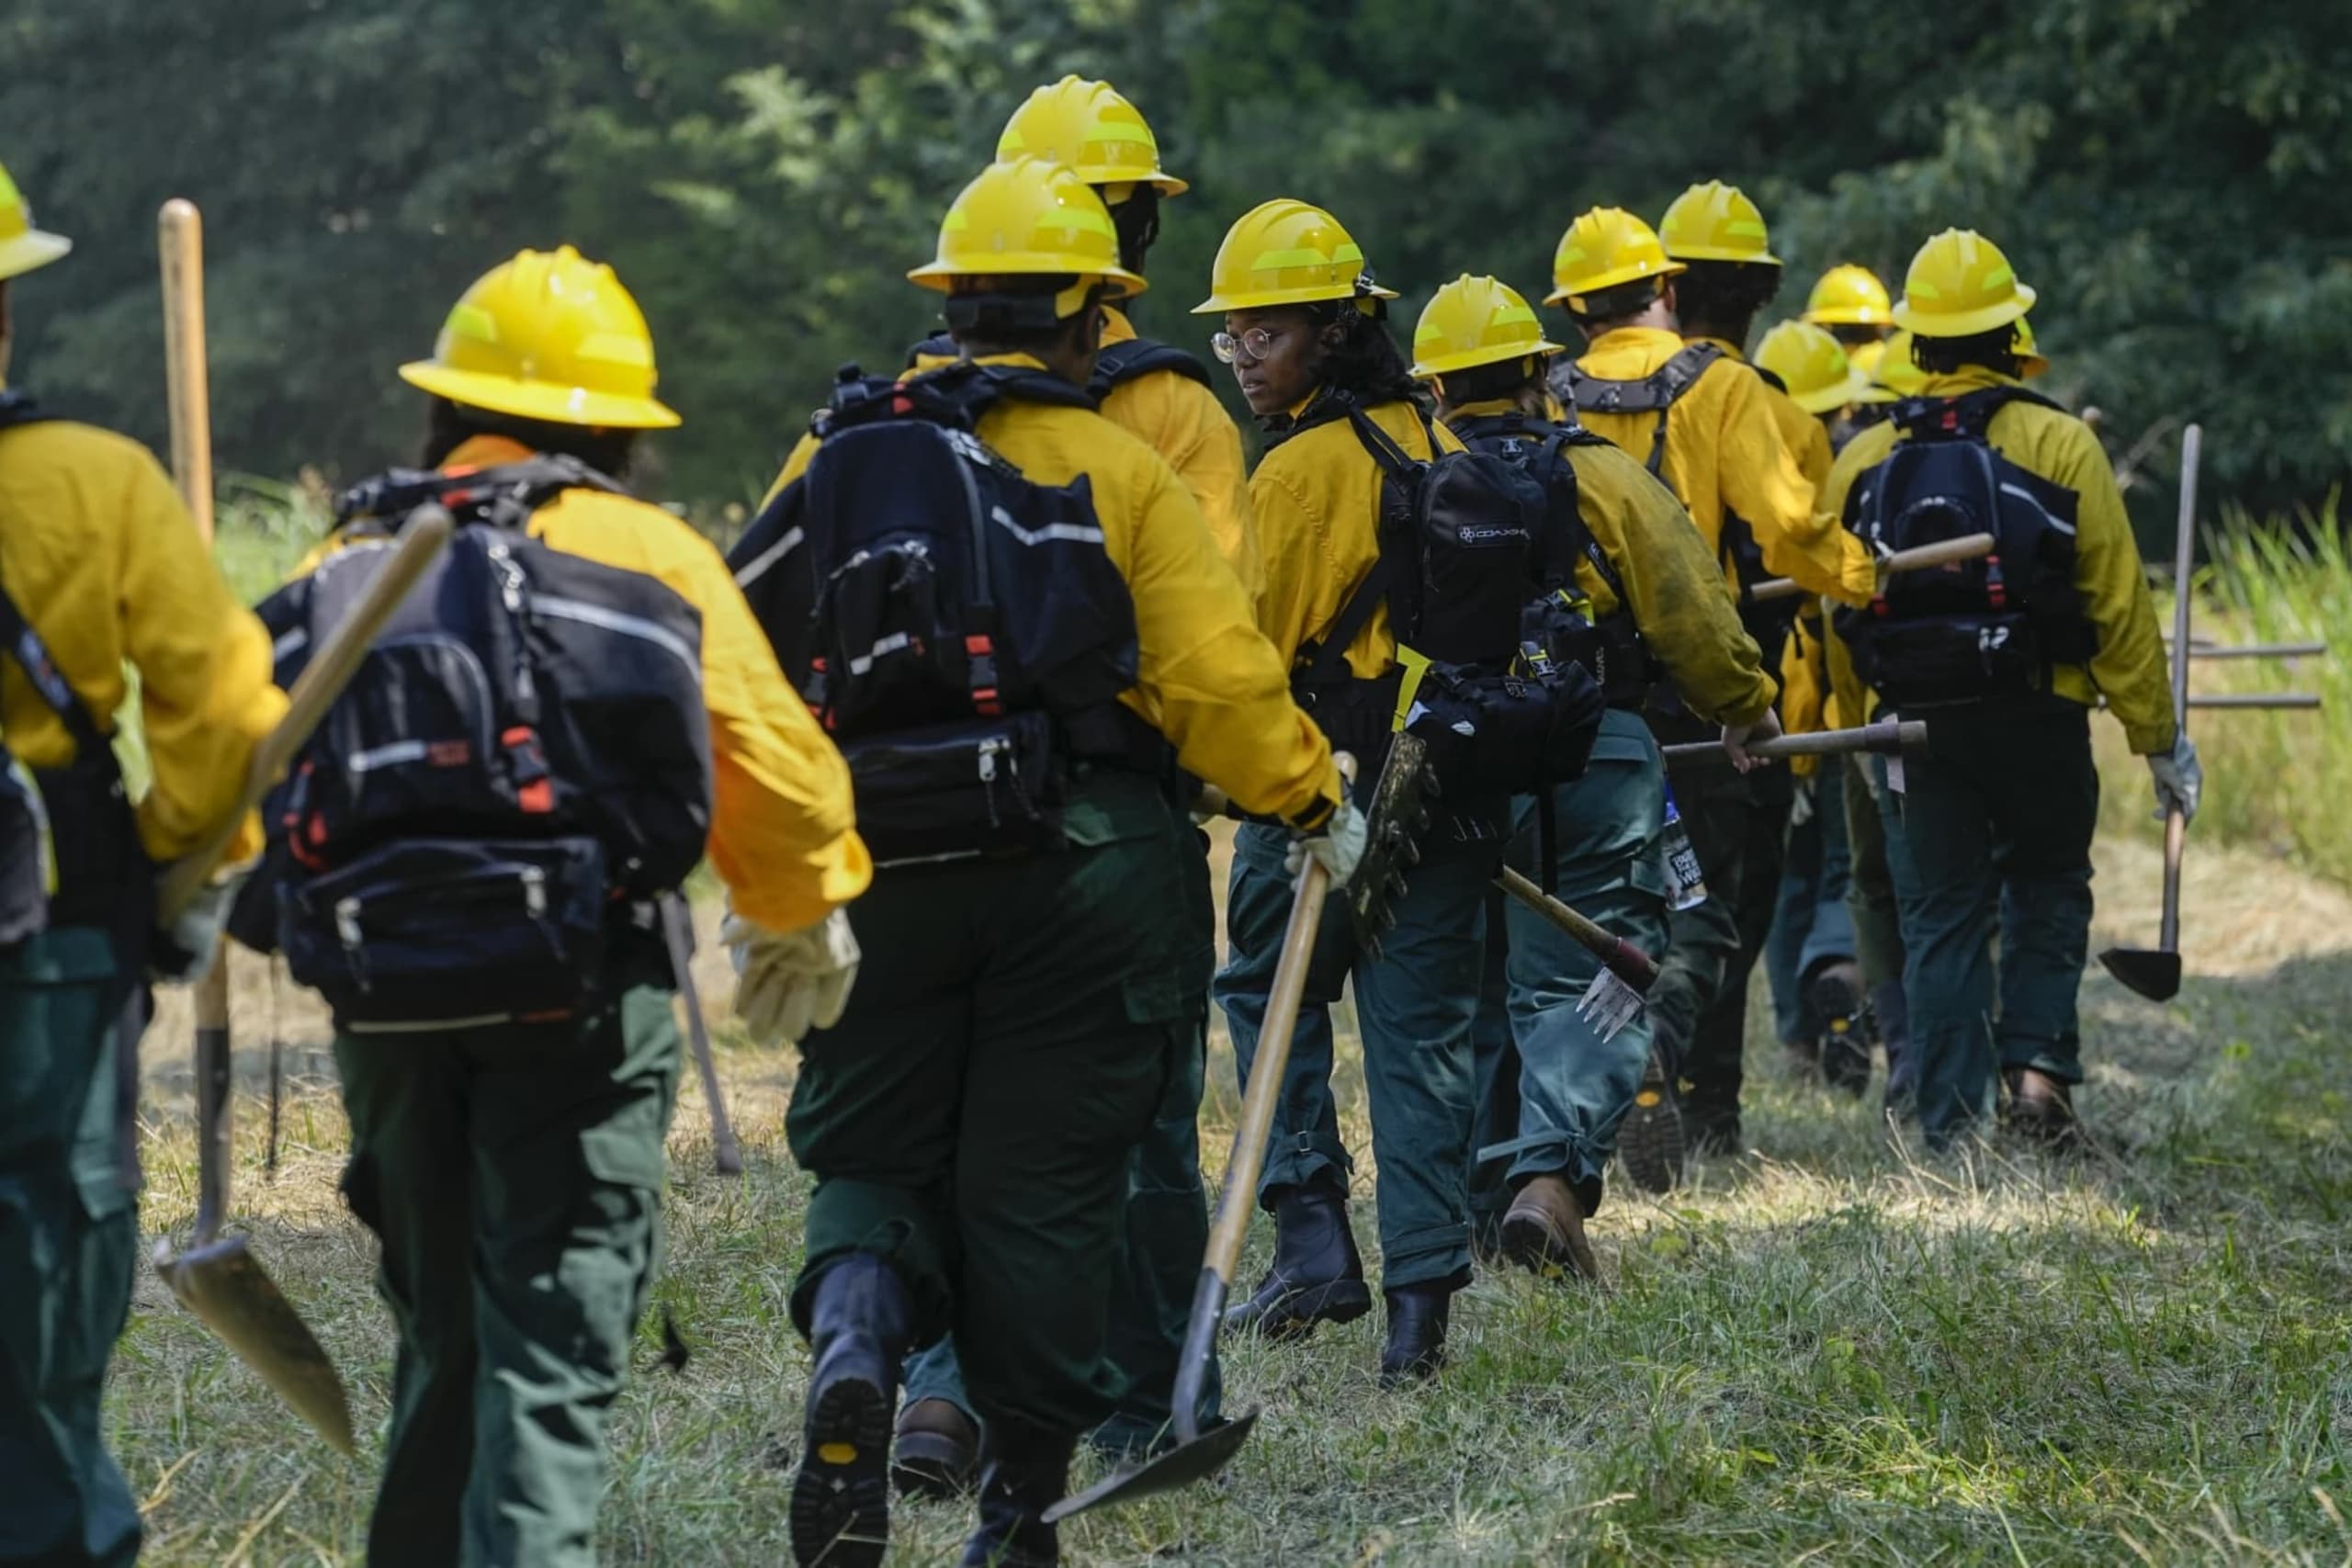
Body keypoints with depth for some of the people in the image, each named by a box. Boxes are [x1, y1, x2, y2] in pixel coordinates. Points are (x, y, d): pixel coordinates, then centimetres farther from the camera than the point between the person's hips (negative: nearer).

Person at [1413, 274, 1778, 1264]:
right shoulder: (1600, 478, -3)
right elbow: (1688, 610, -3)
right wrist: (1744, 707, 14)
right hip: (1596, 762, -2)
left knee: (1481, 988, 15)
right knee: (1589, 985, -1)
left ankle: (1490, 1194, 20)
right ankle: (1552, 1172, -22)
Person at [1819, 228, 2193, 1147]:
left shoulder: (1864, 461, 4)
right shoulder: (2061, 447, -6)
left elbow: (1834, 615, 7)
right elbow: (2119, 606, -6)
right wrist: (2158, 737, 1)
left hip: (1914, 726, 2)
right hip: (2038, 720, -2)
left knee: (1941, 918, 8)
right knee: (2047, 890, 18)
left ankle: (1953, 1125, 5)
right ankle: (2037, 1063, 1)